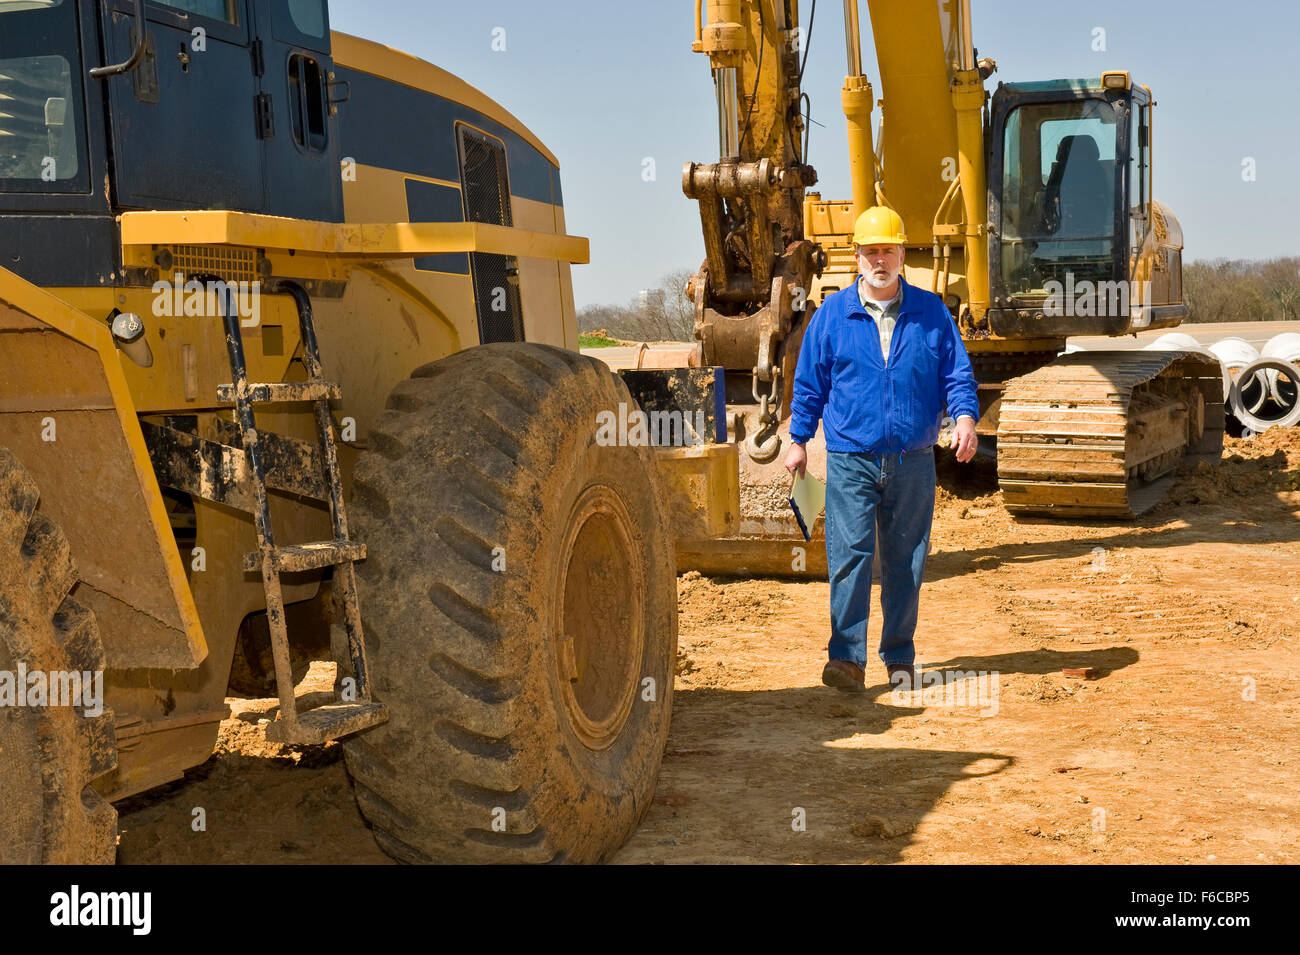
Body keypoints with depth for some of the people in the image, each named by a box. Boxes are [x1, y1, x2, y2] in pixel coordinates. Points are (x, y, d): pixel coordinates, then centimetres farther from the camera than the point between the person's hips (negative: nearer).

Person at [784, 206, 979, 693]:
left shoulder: (931, 312, 7)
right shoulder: (831, 314, 6)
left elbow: (957, 373, 7)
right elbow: (809, 382, 10)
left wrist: (965, 417, -10)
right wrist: (798, 441, 8)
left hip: (913, 460, 1)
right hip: (850, 457, -1)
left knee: (906, 562, 8)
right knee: (849, 556, -10)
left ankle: (900, 658, 19)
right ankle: (847, 657, -6)